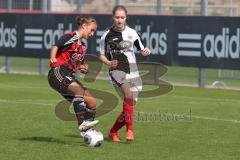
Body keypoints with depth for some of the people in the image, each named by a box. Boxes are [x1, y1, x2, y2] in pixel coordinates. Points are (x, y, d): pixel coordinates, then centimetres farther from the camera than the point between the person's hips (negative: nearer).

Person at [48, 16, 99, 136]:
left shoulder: (82, 46, 21)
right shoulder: (71, 37, -5)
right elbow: (56, 46, -21)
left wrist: (83, 69, 4)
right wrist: (52, 58, -41)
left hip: (69, 77, 9)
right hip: (58, 73, -9)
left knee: (91, 102, 1)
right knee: (79, 90, -31)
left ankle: (87, 131, 9)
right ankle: (82, 124, -35)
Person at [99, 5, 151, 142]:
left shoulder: (132, 33, 8)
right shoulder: (107, 35, 3)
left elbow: (141, 49, 16)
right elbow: (102, 55, 11)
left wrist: (146, 51, -7)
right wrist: (108, 62, -9)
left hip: (132, 71, 4)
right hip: (117, 70, -4)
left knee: (129, 106, 3)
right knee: (128, 94, -31)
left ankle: (113, 132, 25)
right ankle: (130, 130, -28)